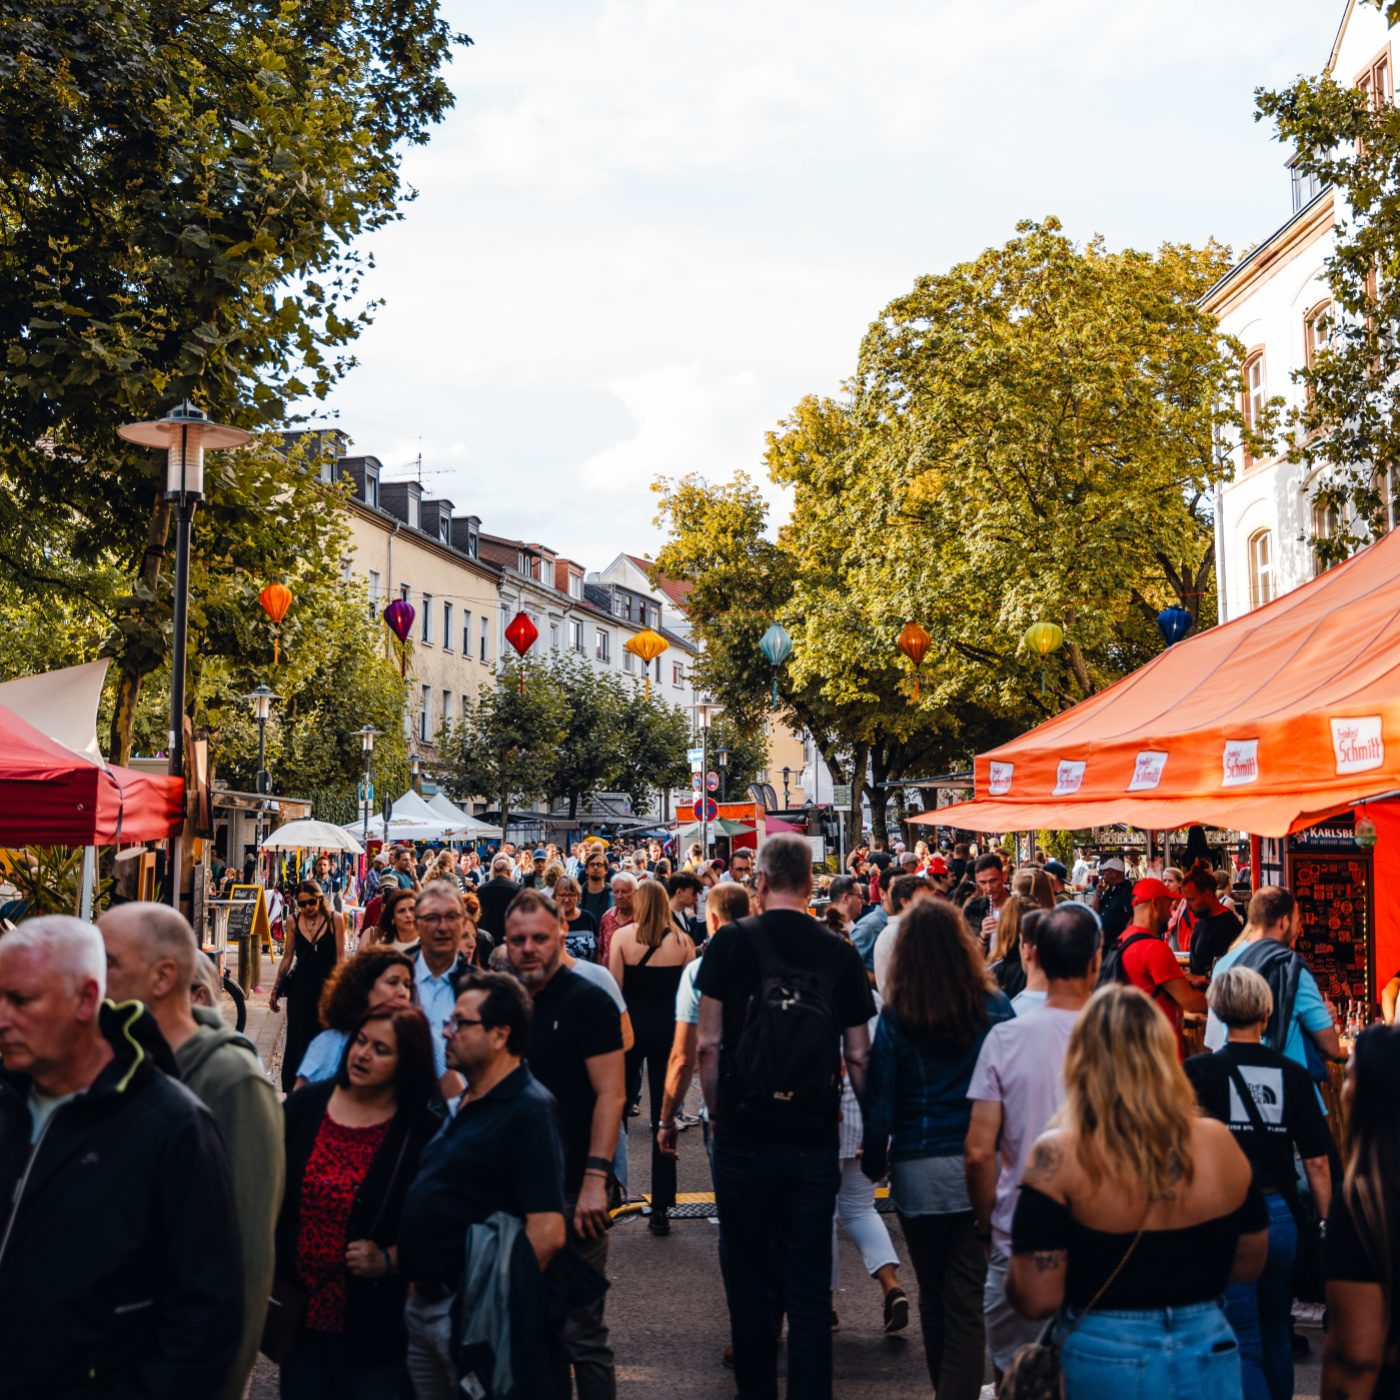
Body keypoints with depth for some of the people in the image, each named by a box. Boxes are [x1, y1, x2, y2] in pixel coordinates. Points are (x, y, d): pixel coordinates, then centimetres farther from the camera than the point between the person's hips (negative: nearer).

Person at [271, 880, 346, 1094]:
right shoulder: (294, 922, 4)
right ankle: (293, 1087, 15)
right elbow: (287, 958, 11)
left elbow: (340, 957, -1)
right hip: (300, 986, 2)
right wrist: (275, 990, 12)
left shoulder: (335, 920, -2)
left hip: (326, 986, -2)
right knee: (297, 1038, 4)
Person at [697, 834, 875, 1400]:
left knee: (749, 1282, 13)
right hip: (815, 1141, 1)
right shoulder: (840, 952, 0)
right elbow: (859, 1055, 3)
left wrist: (718, 1117, 6)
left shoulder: (730, 943, -5)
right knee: (809, 1291, 8)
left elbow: (709, 1045, -5)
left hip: (743, 1137, -1)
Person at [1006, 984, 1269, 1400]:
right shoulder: (1218, 1143, -5)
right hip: (1209, 1359, 3)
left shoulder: (1059, 1157, -16)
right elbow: (1250, 1265, 8)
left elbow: (1036, 1300, -16)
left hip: (1105, 1362, -3)